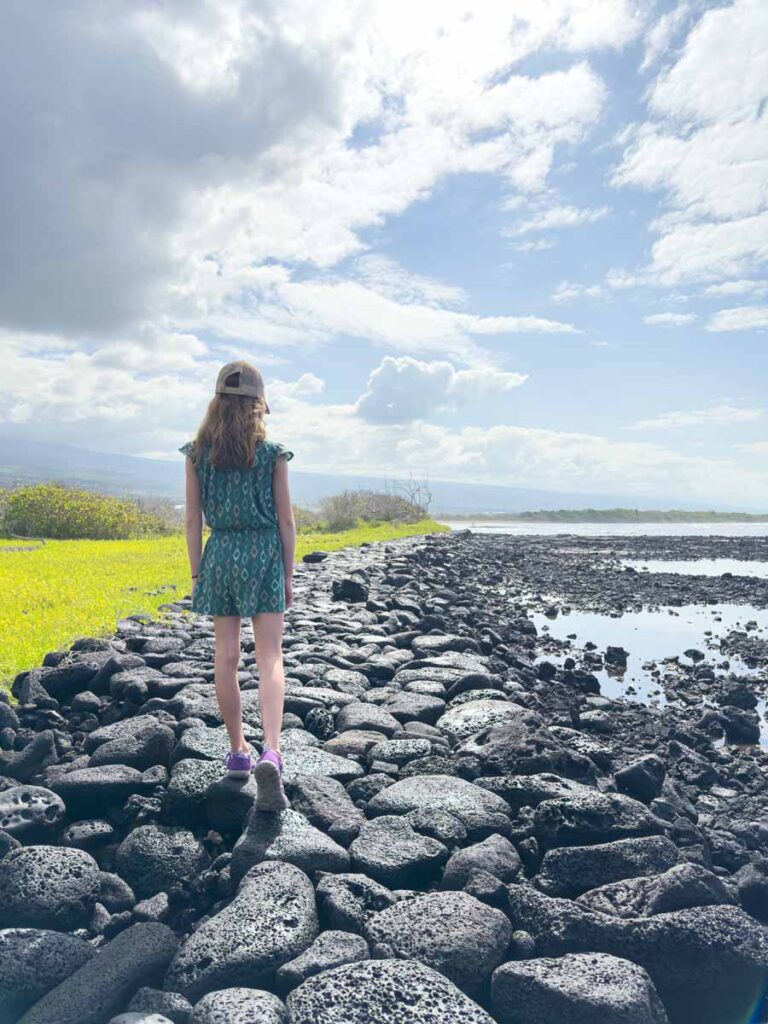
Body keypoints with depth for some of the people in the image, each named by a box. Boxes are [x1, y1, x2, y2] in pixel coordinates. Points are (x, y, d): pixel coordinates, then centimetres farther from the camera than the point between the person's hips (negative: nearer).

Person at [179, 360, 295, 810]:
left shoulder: (198, 452, 1)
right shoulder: (272, 453, -4)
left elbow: (193, 519, 2)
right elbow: (286, 520, -3)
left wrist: (197, 573, 10)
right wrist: (289, 575, 5)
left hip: (220, 553, 2)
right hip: (263, 553, -2)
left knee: (227, 657, 11)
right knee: (271, 658, -2)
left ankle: (238, 751, 22)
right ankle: (271, 752, -18)